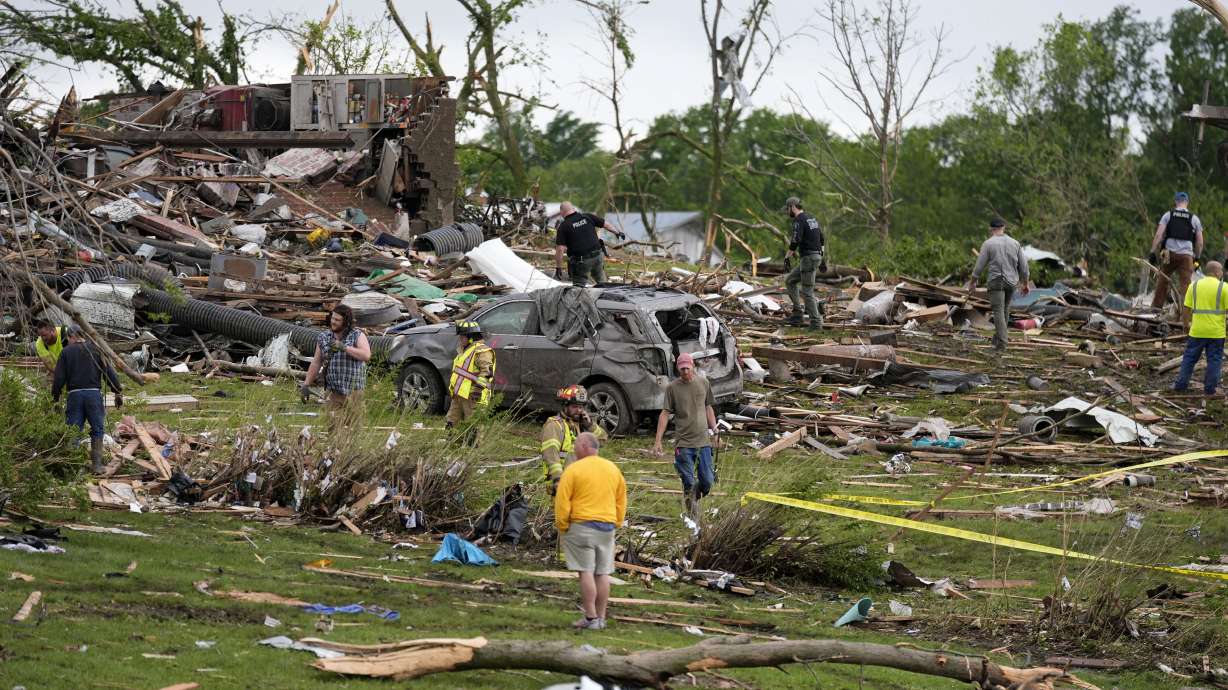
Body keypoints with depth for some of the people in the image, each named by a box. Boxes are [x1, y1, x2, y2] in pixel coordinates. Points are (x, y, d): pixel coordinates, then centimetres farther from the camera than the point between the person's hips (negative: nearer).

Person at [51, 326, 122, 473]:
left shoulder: (66, 352, 4)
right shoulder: (95, 349, 6)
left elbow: (59, 378, 1)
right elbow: (109, 373, 2)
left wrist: (55, 396, 12)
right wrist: (118, 393, 8)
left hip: (74, 394, 0)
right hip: (94, 393, 0)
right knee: (97, 429, 8)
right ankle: (96, 464, 3)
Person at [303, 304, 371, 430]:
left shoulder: (358, 336, -2)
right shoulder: (323, 337, 10)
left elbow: (366, 355, -19)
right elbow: (316, 363, 14)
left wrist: (343, 347, -23)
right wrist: (306, 385, 11)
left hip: (353, 392, -2)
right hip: (332, 393, 2)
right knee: (334, 429, -6)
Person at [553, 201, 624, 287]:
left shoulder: (563, 226, -7)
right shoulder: (587, 217, 5)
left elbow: (560, 249, -13)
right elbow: (606, 224, 15)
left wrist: (558, 267, -7)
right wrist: (617, 232, 33)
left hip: (580, 261, -5)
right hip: (597, 256, 5)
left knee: (579, 287, 5)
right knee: (602, 284, 24)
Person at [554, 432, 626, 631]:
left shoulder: (574, 470, -8)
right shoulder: (613, 469, 10)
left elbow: (562, 502, -10)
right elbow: (621, 501, 16)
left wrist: (562, 528, -1)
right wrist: (616, 524, 21)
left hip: (582, 526, -5)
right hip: (607, 527, 6)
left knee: (586, 572, -4)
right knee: (602, 573, 8)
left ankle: (591, 618, -7)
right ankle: (601, 618, 11)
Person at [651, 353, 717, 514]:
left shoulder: (703, 383, 7)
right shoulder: (672, 387, -1)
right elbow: (665, 414, -1)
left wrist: (714, 430, 10)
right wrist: (657, 441, -6)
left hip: (703, 440, 2)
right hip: (683, 443, -2)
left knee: (707, 482, 1)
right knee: (689, 484, -2)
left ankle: (695, 497, 31)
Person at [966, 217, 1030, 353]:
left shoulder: (988, 244, -6)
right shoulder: (1014, 243, 5)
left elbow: (979, 266, -5)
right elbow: (1023, 266, 8)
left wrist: (972, 281, 10)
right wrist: (1025, 284, 19)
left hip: (996, 281, -4)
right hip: (1011, 282, 4)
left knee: (998, 312, -5)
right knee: (1005, 310, 20)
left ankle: (1002, 344, -14)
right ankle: (998, 337, 29)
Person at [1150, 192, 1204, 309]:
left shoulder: (1168, 215, 5)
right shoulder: (1194, 219, 8)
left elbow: (1158, 235, -3)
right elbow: (1200, 243, 9)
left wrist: (1153, 253, -2)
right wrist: (1197, 258, 20)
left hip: (1169, 254, 0)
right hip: (1186, 255, 0)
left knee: (1162, 280, 14)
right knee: (1184, 284, -1)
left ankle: (1156, 307, 17)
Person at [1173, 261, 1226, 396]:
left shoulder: (1194, 286, 3)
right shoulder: (1222, 287, -6)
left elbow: (1186, 309, 3)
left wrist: (1186, 323, 17)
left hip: (1197, 331, 2)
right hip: (1216, 332, -2)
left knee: (1189, 358, 12)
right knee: (1214, 359, 7)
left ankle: (1181, 384, 13)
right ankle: (1210, 388, 9)